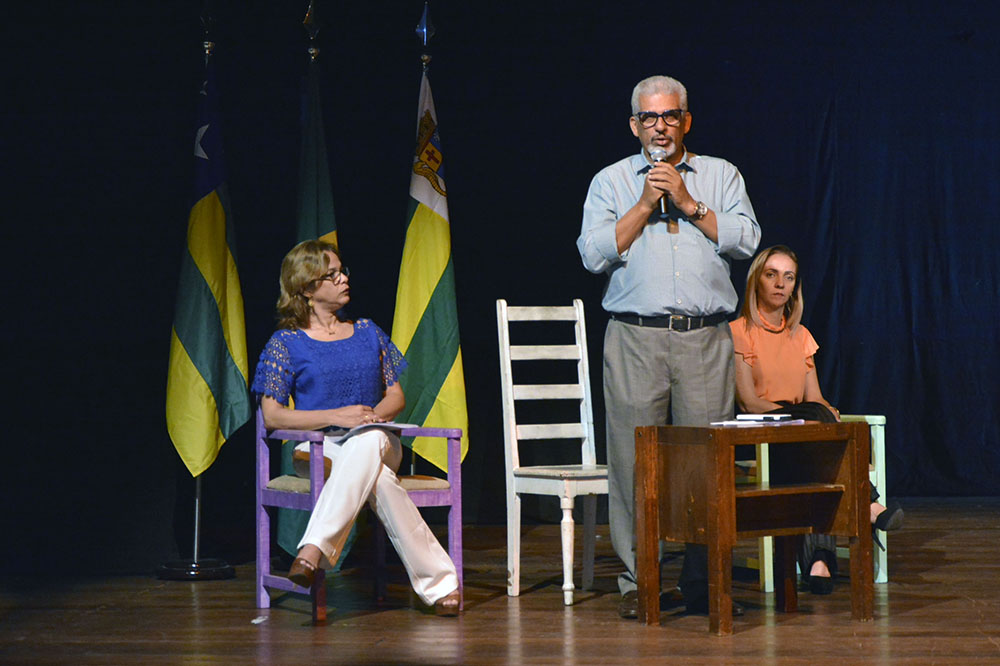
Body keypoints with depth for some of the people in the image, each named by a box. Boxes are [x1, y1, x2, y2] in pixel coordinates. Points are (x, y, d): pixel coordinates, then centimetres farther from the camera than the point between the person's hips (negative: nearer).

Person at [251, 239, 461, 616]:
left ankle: (315, 549, -53)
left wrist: (376, 414, -8)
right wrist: (337, 417, -18)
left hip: (378, 441, 2)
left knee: (367, 445, -41)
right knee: (379, 480, -39)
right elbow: (272, 415, -5)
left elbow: (397, 396, 18)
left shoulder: (368, 333, 18)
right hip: (318, 448, -2)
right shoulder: (286, 343, 5)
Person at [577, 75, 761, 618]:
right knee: (634, 458, -4)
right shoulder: (610, 181, 13)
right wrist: (646, 205, -4)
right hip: (635, 337, 0)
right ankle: (636, 583, 3)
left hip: (706, 337, 1)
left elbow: (745, 240, 1)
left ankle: (702, 582, 7)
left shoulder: (720, 175, 14)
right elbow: (594, 253, 0)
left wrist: (688, 202, -4)